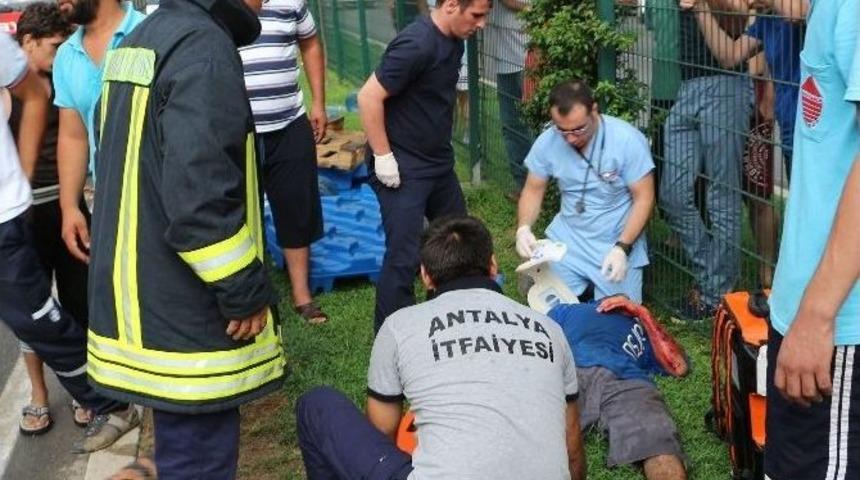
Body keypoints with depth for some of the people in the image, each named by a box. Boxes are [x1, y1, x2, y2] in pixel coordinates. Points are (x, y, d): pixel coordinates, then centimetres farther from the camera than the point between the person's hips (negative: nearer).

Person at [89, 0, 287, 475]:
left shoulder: (139, 41, 14)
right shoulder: (203, 48, -18)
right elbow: (199, 193, -27)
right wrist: (246, 291, -17)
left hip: (135, 294, 10)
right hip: (183, 309, -10)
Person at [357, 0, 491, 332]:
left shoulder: (453, 41, 4)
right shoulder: (416, 45, -24)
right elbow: (369, 97, -23)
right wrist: (383, 157, -20)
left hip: (438, 162, 9)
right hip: (403, 168, -9)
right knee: (405, 256, -6)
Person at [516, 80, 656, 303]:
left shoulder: (628, 140, -18)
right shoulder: (547, 142, -8)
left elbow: (644, 198, -13)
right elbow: (533, 190, 3)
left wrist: (622, 248, -23)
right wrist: (523, 228, -16)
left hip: (618, 243, -3)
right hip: (566, 240, 3)